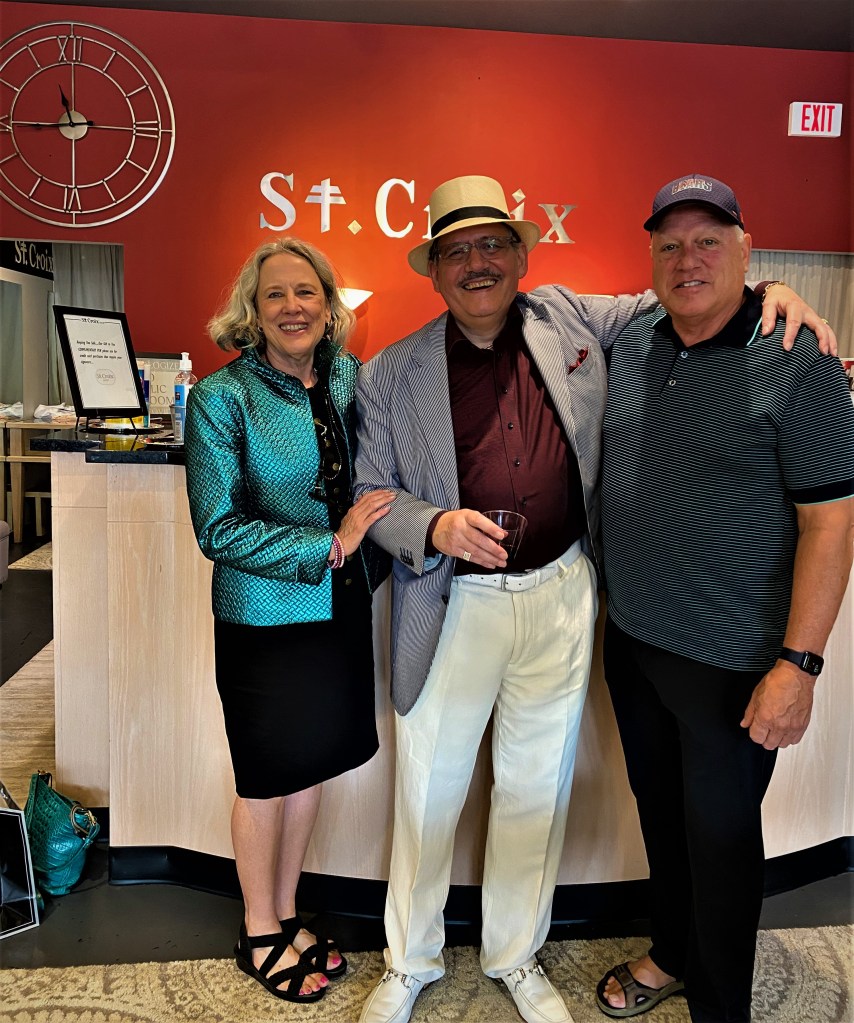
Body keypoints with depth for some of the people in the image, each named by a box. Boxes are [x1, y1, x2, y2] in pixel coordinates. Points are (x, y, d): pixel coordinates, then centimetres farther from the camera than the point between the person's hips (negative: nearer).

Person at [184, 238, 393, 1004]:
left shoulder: (349, 378, 1)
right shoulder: (221, 399, -13)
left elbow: (375, 485, 11)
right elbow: (220, 530, -17)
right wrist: (329, 545, -21)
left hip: (341, 610, 5)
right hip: (266, 619, -5)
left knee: (312, 765, 18)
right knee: (267, 780, 12)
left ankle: (287, 916, 41)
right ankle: (260, 938, 36)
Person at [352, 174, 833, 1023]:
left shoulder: (567, 319, 3)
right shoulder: (391, 374, -1)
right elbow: (371, 493, 0)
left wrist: (768, 292, -4)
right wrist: (436, 526, -21)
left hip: (561, 597, 2)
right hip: (454, 606, -1)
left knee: (537, 787, 16)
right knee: (428, 791, 11)